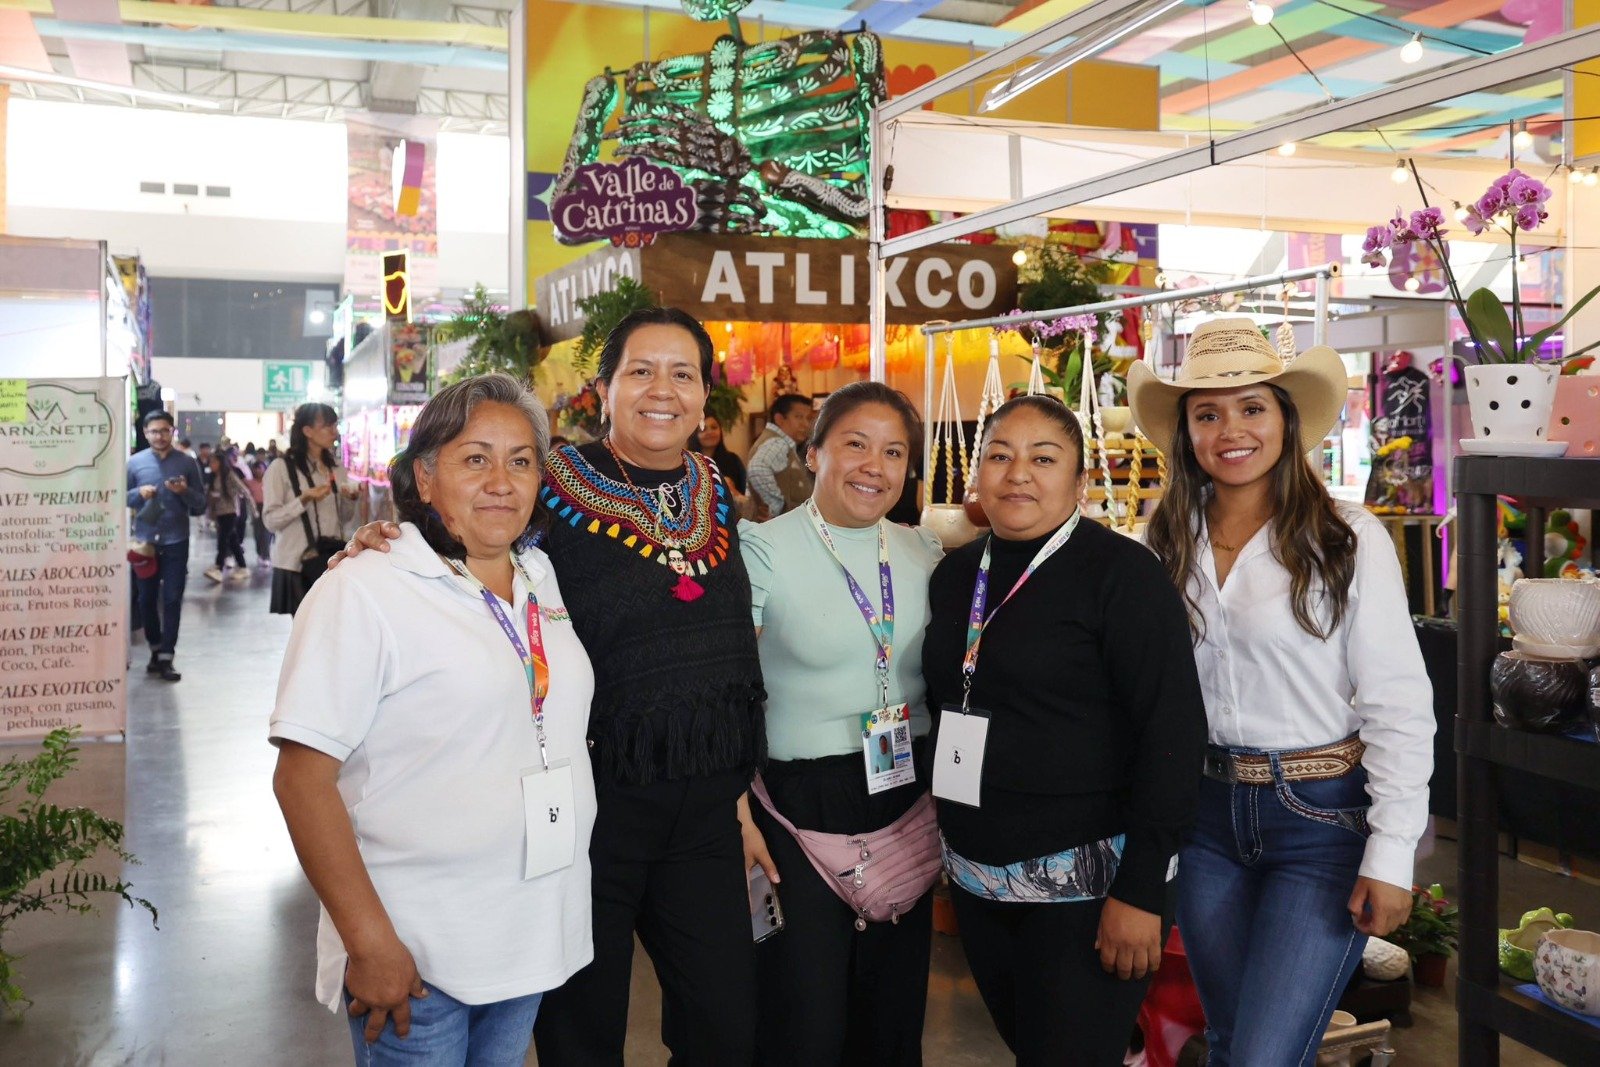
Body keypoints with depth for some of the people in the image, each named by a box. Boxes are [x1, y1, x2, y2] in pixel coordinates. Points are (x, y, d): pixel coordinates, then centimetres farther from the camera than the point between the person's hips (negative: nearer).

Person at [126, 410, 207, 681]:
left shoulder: (187, 462, 3)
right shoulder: (134, 462, 4)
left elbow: (201, 505, 4)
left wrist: (185, 492, -16)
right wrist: (138, 493, -12)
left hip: (176, 542, -1)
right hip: (144, 541, 1)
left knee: (172, 600, -2)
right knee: (146, 599, 10)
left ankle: (166, 658, 3)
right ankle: (155, 649, 28)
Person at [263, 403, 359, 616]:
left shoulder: (336, 468, 13)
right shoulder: (281, 468, -4)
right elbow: (270, 520, -9)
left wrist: (351, 499, -1)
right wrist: (305, 499, -19)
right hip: (296, 562, -4)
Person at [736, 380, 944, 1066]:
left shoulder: (922, 553, 6)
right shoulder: (762, 548, -10)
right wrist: (739, 818, -16)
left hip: (906, 798, 5)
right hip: (800, 803, -5)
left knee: (895, 1010, 16)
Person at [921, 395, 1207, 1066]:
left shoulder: (1122, 573, -12)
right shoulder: (954, 575, 7)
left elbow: (1173, 732, -16)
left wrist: (1141, 891, -19)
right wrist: (948, 837, 13)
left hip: (1085, 884, -6)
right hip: (975, 878, 6)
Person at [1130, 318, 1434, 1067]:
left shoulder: (1346, 537, -9)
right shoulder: (1168, 541, 2)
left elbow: (1398, 705, -10)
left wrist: (1391, 853, -13)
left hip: (1324, 817, -4)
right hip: (1206, 814, 4)